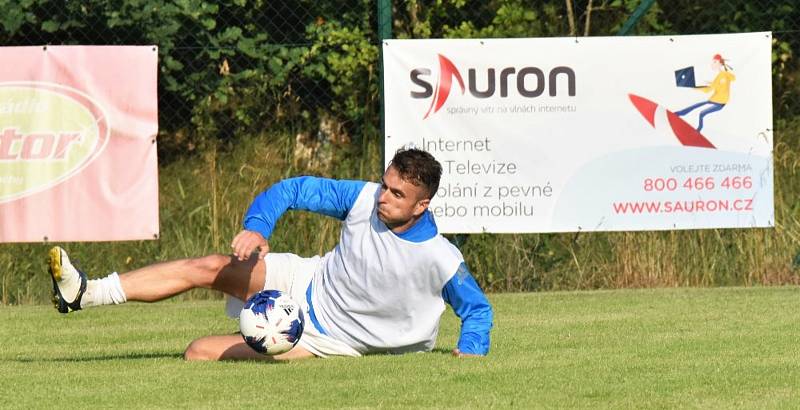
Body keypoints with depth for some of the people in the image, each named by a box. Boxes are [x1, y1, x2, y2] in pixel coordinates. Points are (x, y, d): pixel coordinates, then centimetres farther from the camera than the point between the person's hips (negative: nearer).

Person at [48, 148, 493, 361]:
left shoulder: (440, 260, -24)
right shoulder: (365, 199, -12)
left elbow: (478, 308, -8)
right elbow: (295, 190, -5)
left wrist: (470, 350, -26)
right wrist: (257, 226, -22)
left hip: (327, 338, -4)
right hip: (308, 282, 5)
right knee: (210, 268, -13)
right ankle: (86, 292, -14)